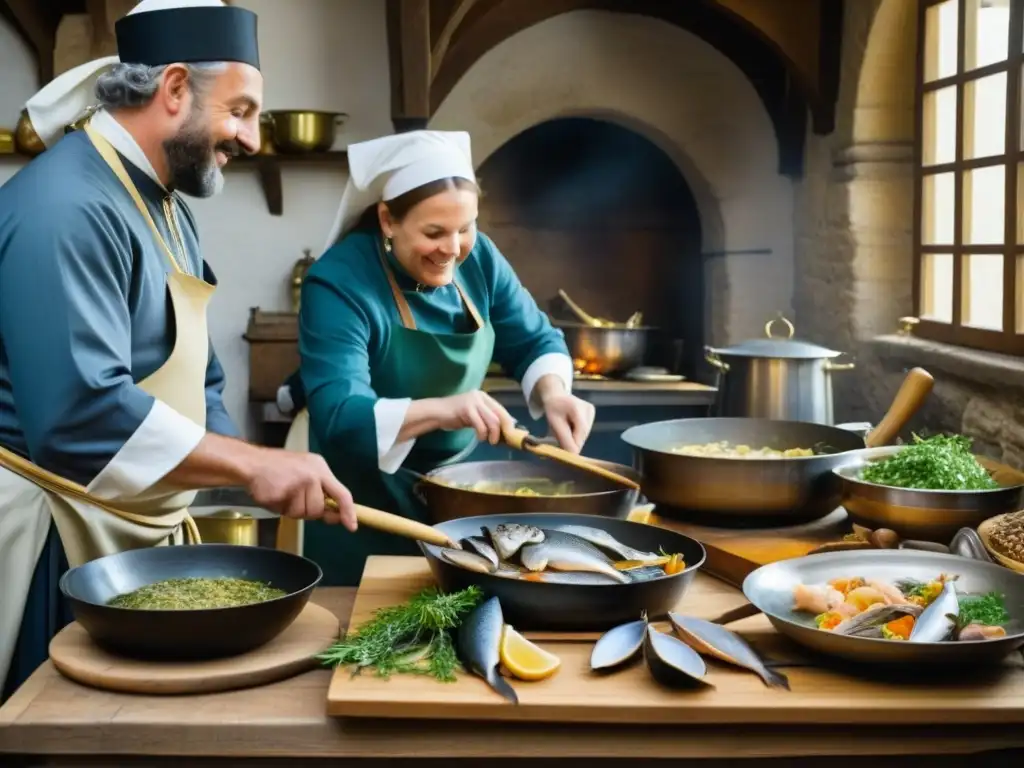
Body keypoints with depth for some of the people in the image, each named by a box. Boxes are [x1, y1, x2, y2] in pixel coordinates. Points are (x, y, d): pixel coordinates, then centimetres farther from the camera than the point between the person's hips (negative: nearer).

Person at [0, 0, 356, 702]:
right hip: (58, 540, -9)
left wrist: (255, 476, 2)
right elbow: (77, 415, -32)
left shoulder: (166, 209, 12)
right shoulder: (65, 206, -22)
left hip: (146, 531, 10)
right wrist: (250, 464, -32)